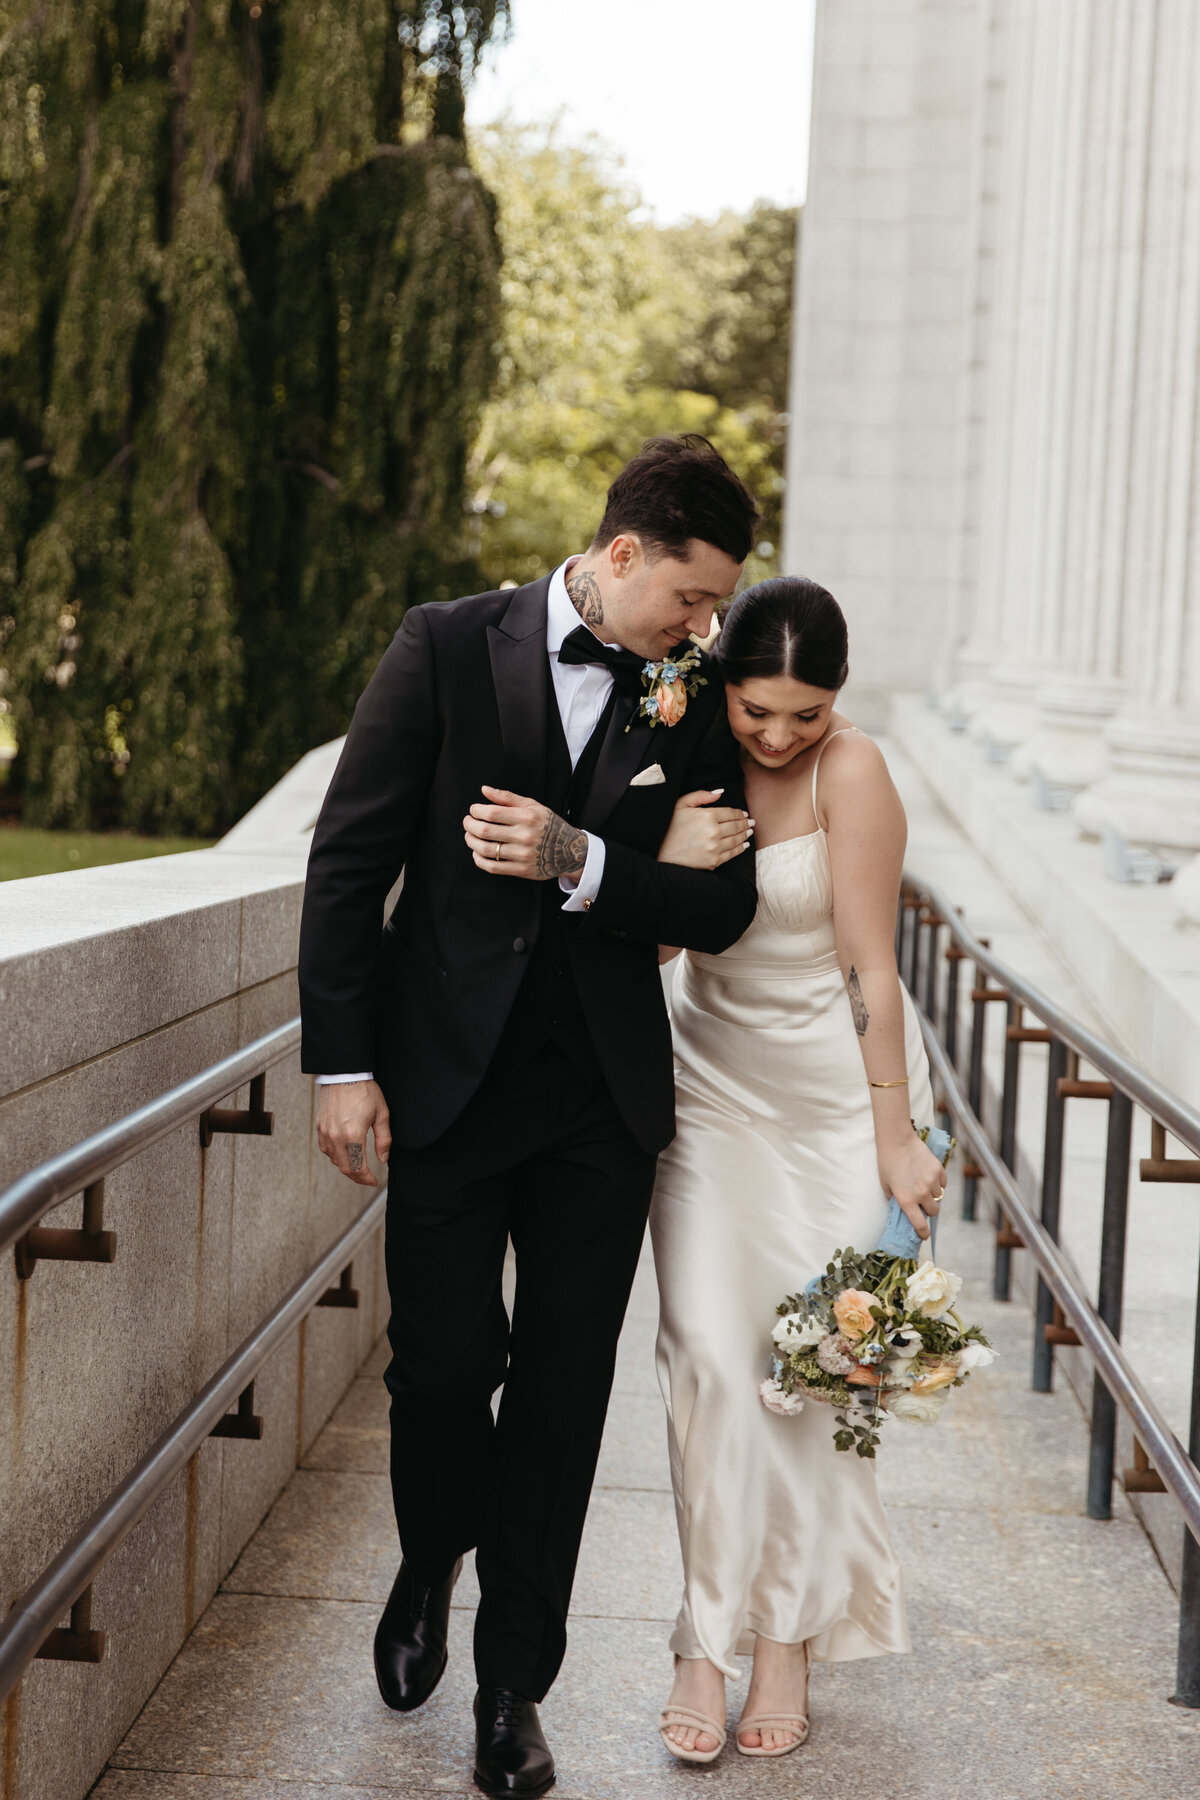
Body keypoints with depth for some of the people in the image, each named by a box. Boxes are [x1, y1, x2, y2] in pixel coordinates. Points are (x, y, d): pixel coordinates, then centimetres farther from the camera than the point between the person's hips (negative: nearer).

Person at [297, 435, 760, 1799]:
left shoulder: (691, 703, 5)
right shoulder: (447, 647, -3)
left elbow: (722, 908, 1)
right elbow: (349, 858, -5)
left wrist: (581, 860, -16)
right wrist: (342, 1064, -9)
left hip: (602, 1094, 2)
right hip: (448, 1076, -2)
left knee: (563, 1389, 5)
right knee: (444, 1362, 4)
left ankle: (513, 1683, 19)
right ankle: (430, 1562, 37)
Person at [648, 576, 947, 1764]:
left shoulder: (851, 772, -16)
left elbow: (870, 965, -14)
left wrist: (895, 1137, -13)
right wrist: (694, 809, -18)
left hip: (836, 1083, -3)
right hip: (711, 1075, 3)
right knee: (711, 1352, -5)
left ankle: (791, 1637, 14)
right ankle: (709, 1641, 3)